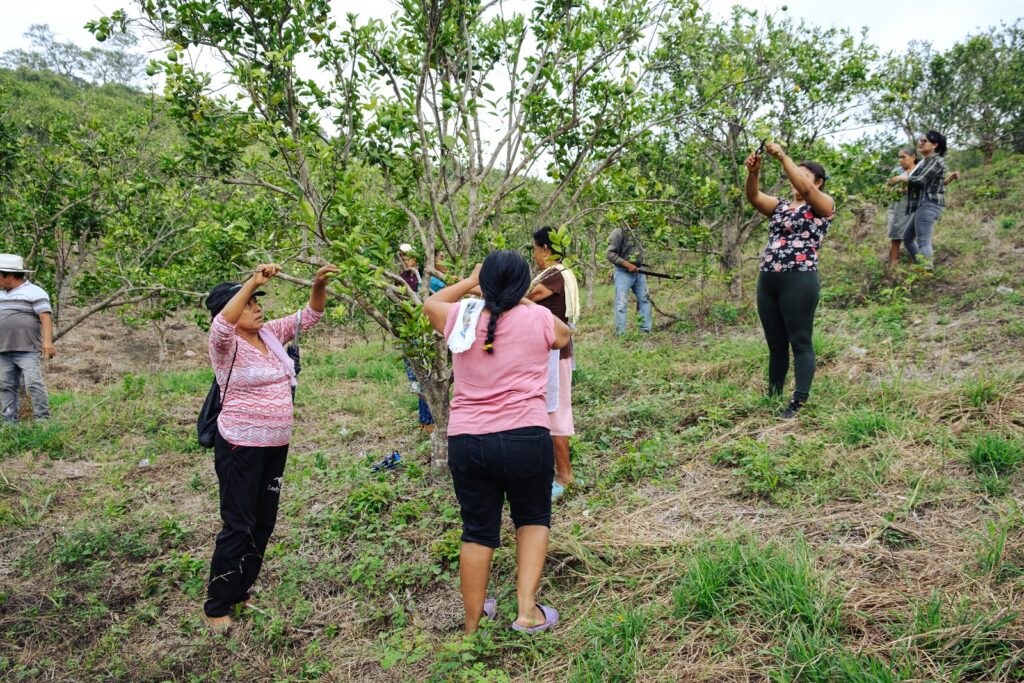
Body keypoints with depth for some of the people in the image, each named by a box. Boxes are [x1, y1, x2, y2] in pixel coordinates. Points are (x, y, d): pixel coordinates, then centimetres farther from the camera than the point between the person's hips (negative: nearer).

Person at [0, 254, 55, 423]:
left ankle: (43, 419, -10)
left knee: (34, 384, -12)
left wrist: (47, 341, -22)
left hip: (27, 350, -7)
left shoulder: (34, 292, -2)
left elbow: (46, 318, -11)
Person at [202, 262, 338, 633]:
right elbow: (221, 324, -36)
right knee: (239, 526, -1)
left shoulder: (271, 334, 5)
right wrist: (253, 281, -43)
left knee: (264, 524, 15)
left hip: (276, 446, 7)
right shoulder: (226, 344, -14)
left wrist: (319, 285, -13)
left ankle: (241, 593, 31)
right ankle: (216, 607, 14)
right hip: (241, 446, -7)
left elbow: (309, 316, 6)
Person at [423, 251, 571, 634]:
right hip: (525, 438, -2)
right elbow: (563, 336, 22)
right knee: (533, 519, 21)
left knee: (478, 531, 16)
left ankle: (473, 623, 28)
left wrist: (469, 281, 34)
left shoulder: (461, 316, 4)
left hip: (465, 441, 2)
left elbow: (429, 304, 27)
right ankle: (527, 610, 12)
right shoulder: (538, 319, -2)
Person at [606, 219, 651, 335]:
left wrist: (643, 269, 15)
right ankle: (621, 334, 1)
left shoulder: (636, 232, 11)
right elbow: (609, 254, -18)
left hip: (638, 272, 8)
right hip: (624, 273, -8)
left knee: (645, 300, 9)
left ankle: (646, 330, 17)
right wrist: (627, 264, -21)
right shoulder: (619, 232, -12)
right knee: (621, 304, -3)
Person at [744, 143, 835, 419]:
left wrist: (783, 157, -17)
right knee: (775, 343, 11)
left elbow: (805, 189, -18)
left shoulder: (823, 205, 2)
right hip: (767, 280, 6)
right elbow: (753, 197, 3)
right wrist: (753, 172, -15)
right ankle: (772, 396, 19)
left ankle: (799, 401, -5)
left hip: (799, 281, -6)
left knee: (800, 342, -5)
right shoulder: (781, 205, 19)